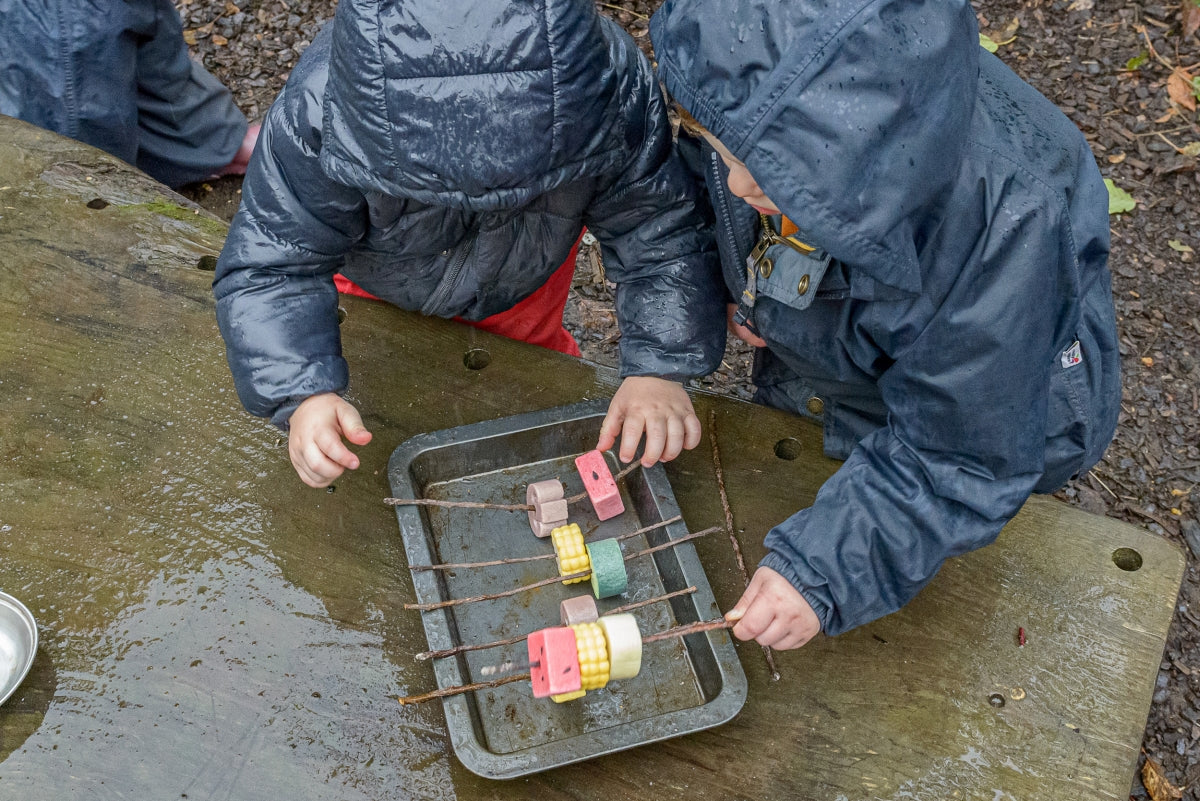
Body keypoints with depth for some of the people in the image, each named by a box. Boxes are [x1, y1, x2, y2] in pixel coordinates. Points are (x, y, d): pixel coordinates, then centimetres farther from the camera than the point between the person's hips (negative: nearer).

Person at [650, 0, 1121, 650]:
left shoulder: (1004, 236, -45)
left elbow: (955, 459, -35)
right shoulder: (758, 110, -30)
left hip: (983, 414, -4)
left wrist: (825, 569, -42)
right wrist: (737, 294, -14)